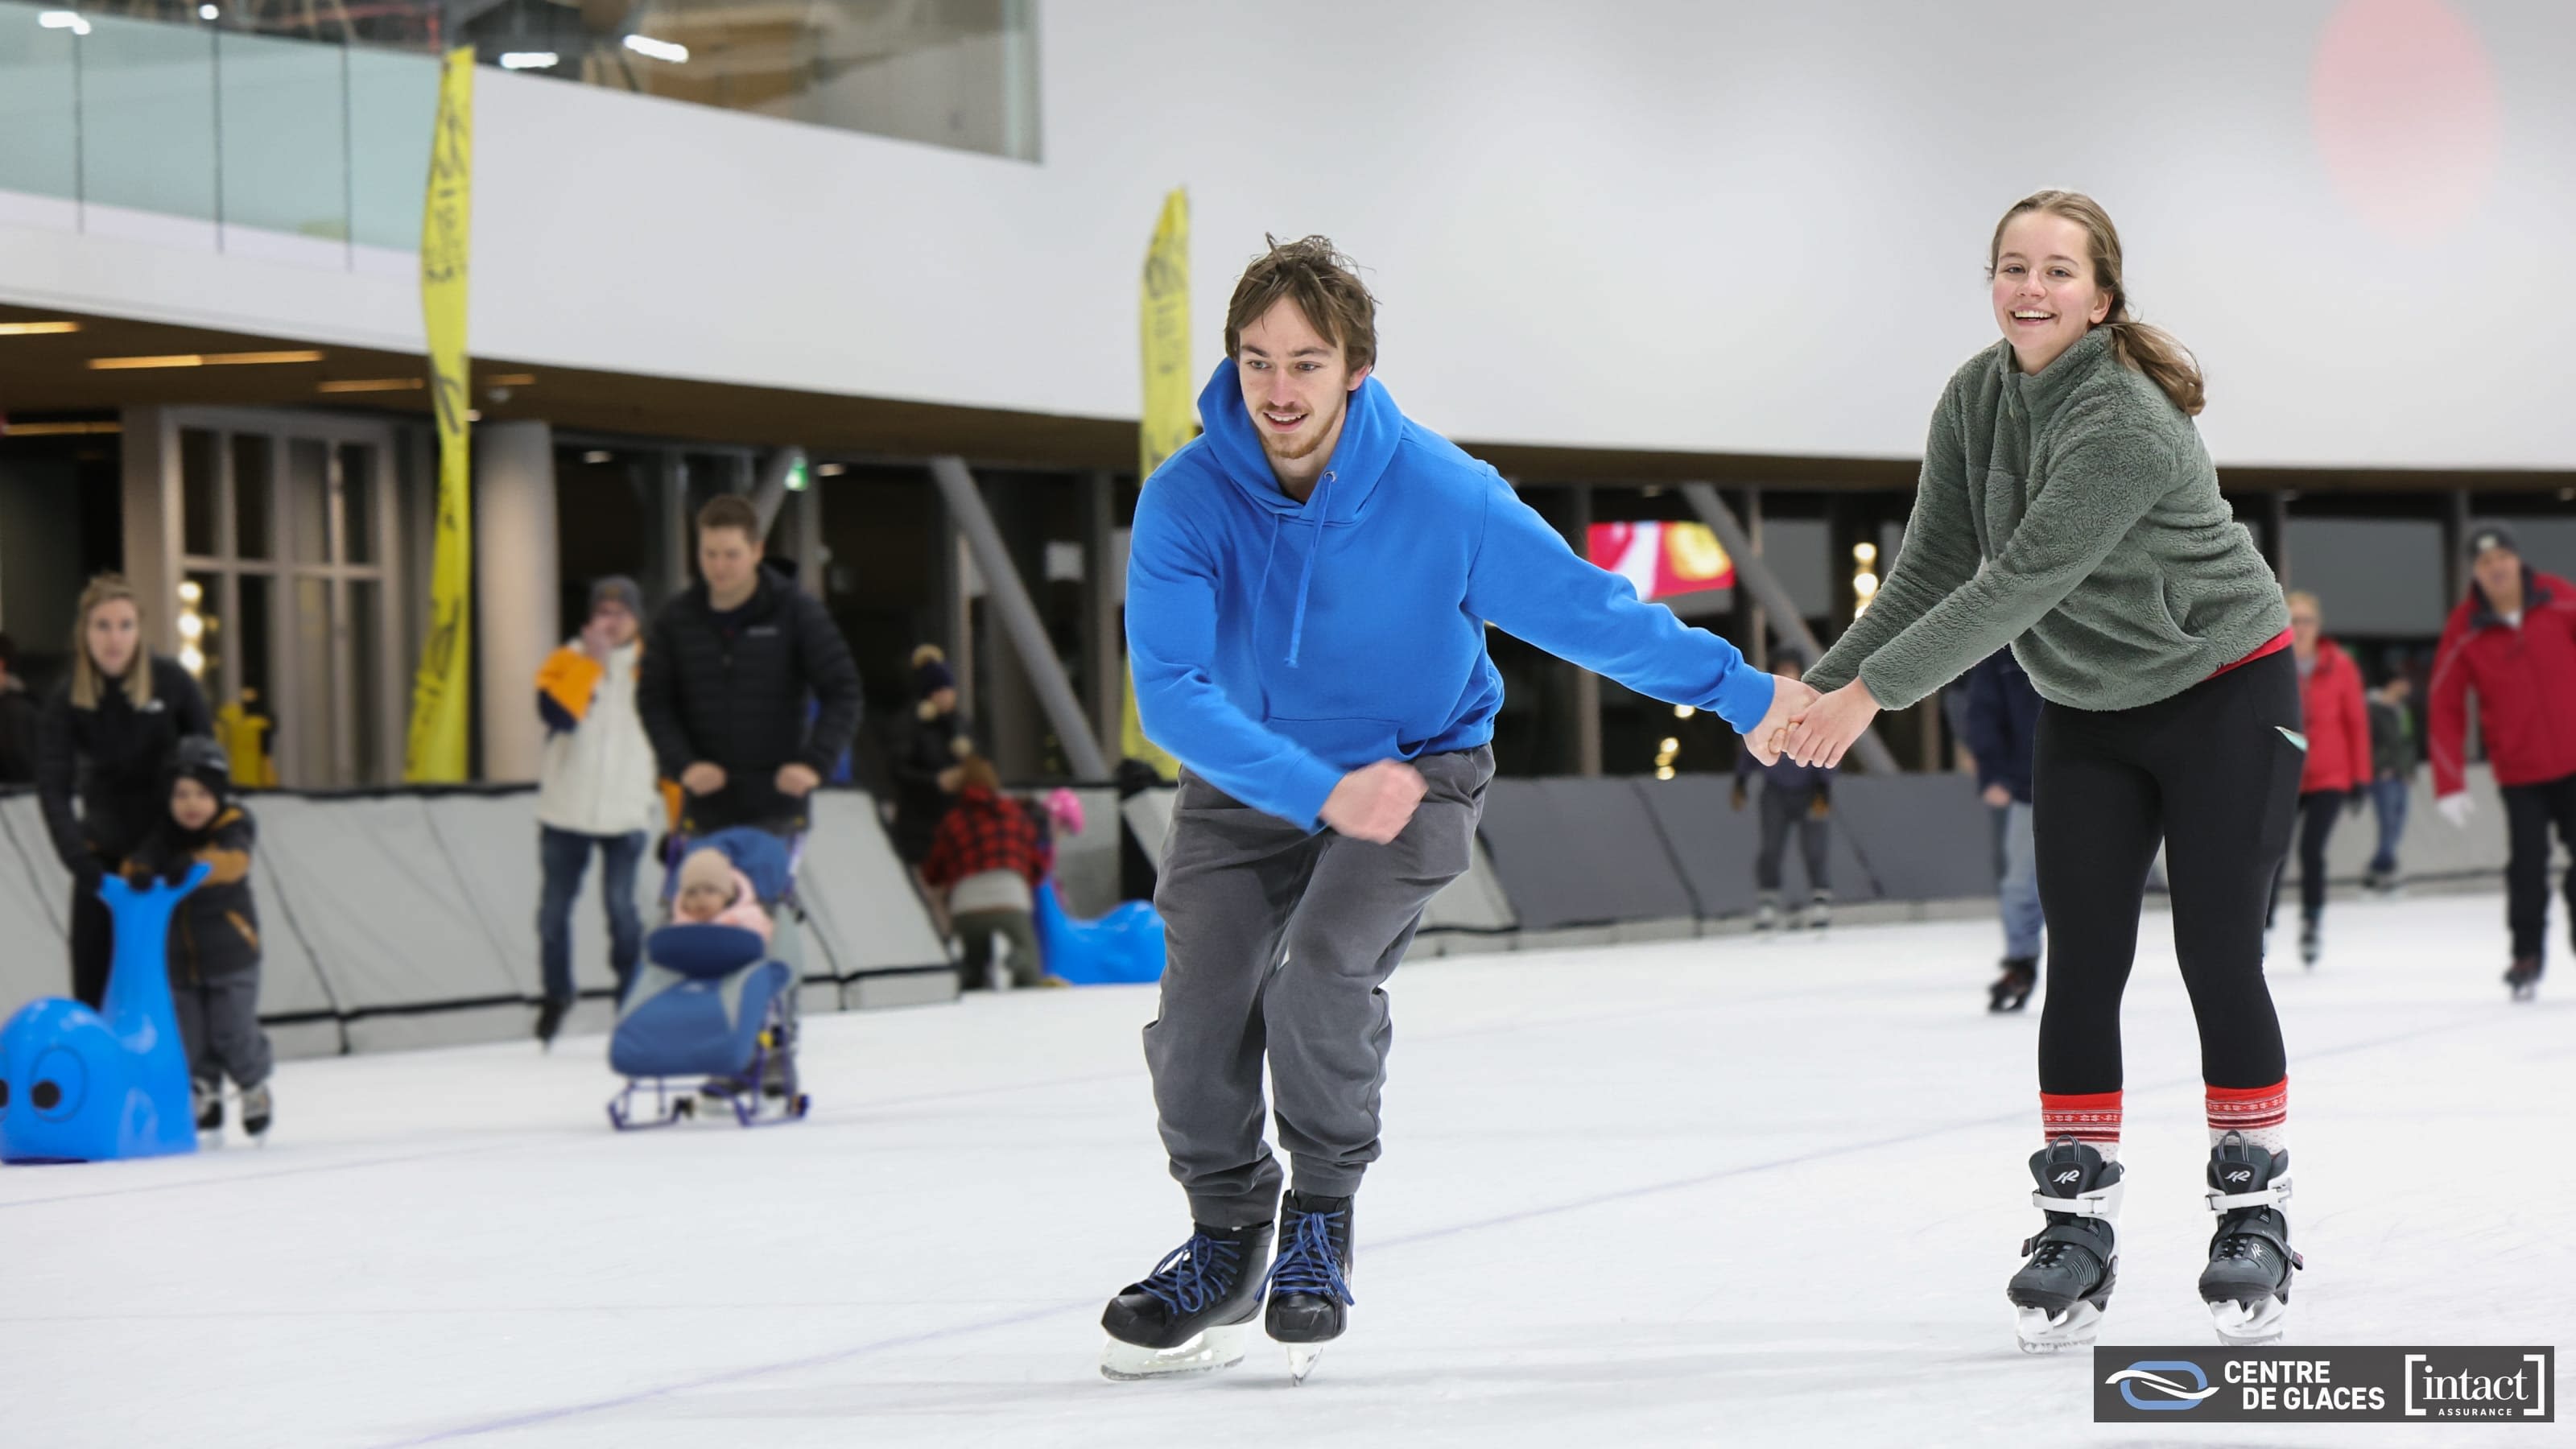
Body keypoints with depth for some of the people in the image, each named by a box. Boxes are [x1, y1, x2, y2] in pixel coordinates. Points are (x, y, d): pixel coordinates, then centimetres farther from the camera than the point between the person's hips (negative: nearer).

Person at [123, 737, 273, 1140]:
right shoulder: (164, 834, 2)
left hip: (230, 954, -3)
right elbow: (141, 859, -11)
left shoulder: (234, 825, -10)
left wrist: (197, 864, -49)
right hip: (178, 955, 3)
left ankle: (255, 1087, 26)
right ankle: (204, 1094, 25)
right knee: (190, 1036, 4)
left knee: (233, 1031, 0)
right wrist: (139, 873, -36)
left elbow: (233, 860, -29)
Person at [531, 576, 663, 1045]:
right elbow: (557, 712, -19)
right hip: (566, 811, 1)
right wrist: (592, 661, -17)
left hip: (625, 814, -1)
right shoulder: (567, 662, 0)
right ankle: (556, 993, 26)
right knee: (555, 905, 5)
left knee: (621, 905, -10)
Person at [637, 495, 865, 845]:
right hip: (705, 810, 2)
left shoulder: (798, 613, -2)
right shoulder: (676, 620, 6)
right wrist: (683, 764, -8)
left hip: (777, 807, -2)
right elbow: (653, 702, 8)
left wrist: (815, 762, -15)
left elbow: (844, 694, -2)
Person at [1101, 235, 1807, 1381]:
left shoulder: (1440, 494, -22)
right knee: (1197, 1013, -13)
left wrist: (1743, 692, -7)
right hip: (1247, 781, 2)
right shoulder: (1186, 500, -21)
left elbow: (1585, 608, -12)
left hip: (1414, 768, -2)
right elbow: (1169, 687, -29)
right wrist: (1323, 792, -40)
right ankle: (1228, 1239, 16)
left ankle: (1325, 1207, 3)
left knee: (1321, 973, -26)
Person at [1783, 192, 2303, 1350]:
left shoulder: (2127, 424, -29)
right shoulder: (1975, 401, -5)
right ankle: (2077, 1222, 6)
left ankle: (2253, 1213, 8)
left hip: (2225, 696, -6)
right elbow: (1931, 573, -4)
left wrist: (1873, 691, -31)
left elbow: (2018, 586, -32)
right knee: (2081, 966, 1)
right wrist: (1816, 686, -14)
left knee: (2219, 959, -4)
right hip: (2086, 714, 6)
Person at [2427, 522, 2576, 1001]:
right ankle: (2527, 958, 4)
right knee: (2527, 866, -7)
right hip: (2519, 772, -1)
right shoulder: (2464, 630, -7)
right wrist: (2449, 786, -8)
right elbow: (2445, 707, -5)